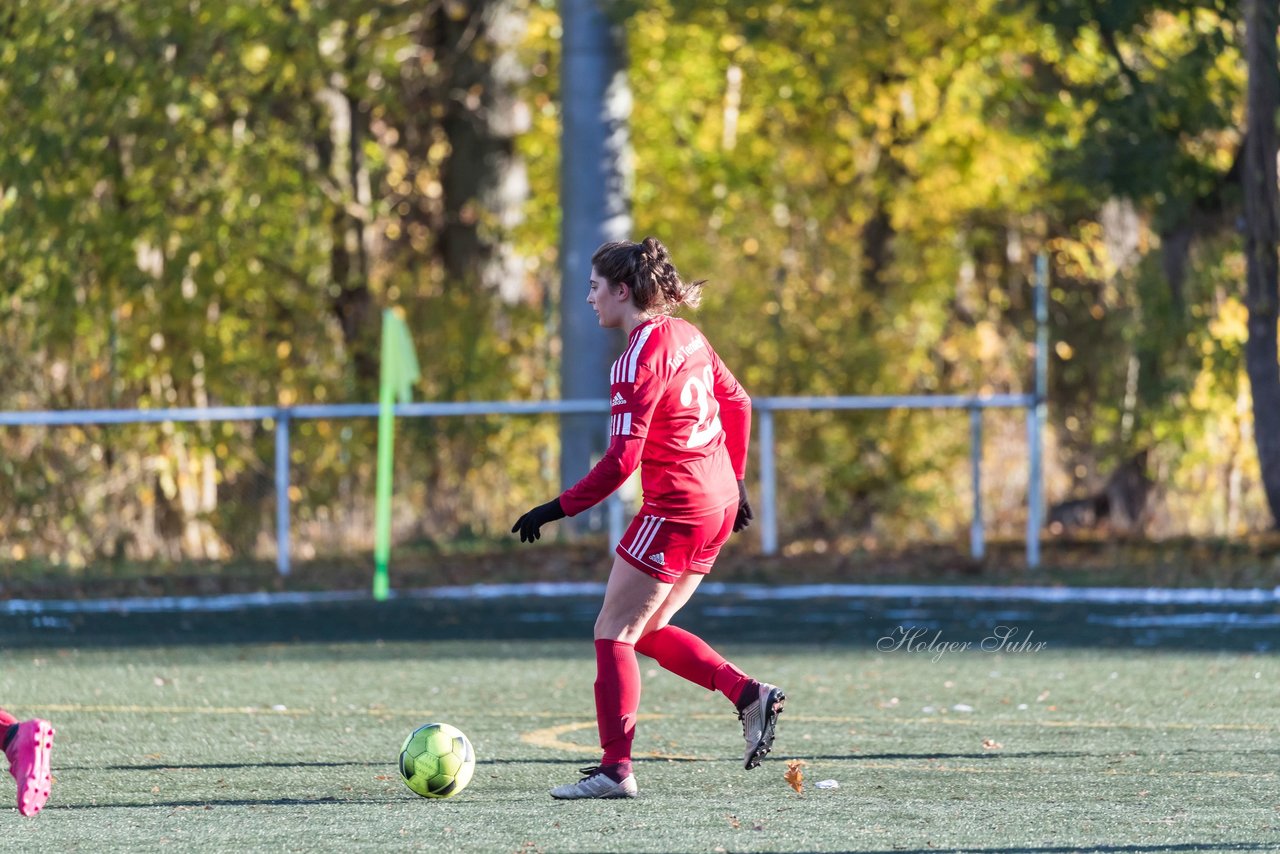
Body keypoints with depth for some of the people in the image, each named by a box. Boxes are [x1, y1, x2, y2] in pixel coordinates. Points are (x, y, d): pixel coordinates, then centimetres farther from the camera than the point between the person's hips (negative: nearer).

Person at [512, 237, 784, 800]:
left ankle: (615, 769, -5)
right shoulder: (686, 336, 9)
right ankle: (749, 694, 7)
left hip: (677, 509, -9)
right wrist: (733, 480, 27)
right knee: (645, 631, 17)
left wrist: (558, 509, -16)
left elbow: (622, 459, -21)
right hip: (719, 501, 9)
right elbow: (736, 404, 19)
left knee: (613, 631, -2)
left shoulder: (640, 358, -17)